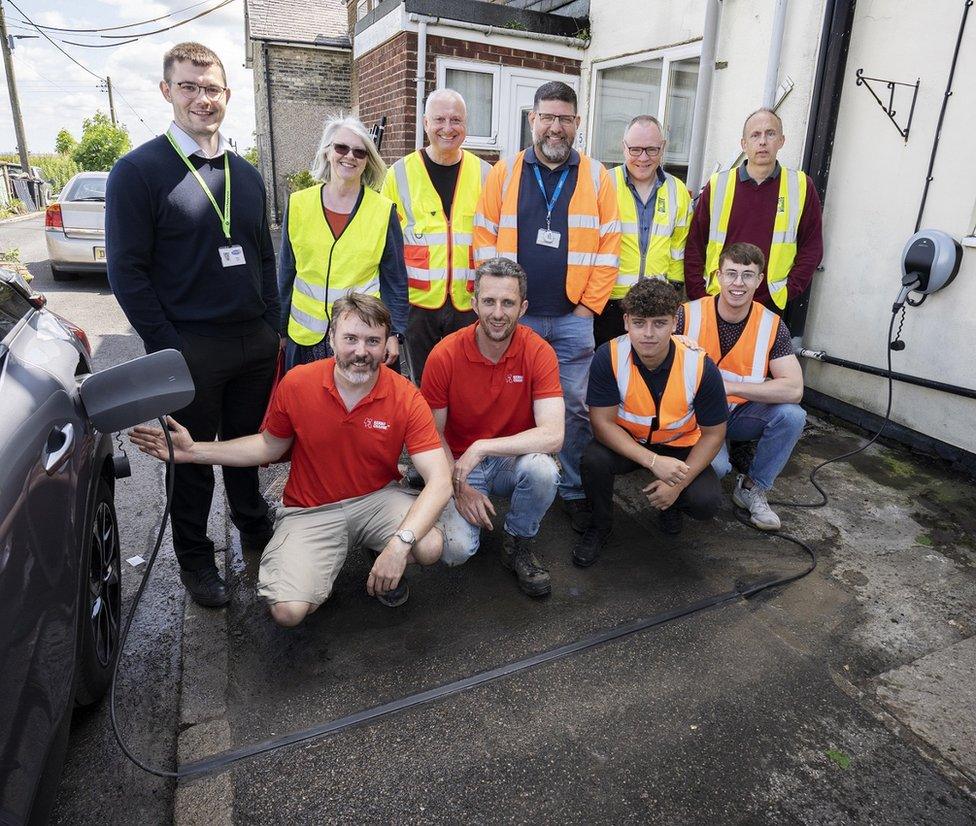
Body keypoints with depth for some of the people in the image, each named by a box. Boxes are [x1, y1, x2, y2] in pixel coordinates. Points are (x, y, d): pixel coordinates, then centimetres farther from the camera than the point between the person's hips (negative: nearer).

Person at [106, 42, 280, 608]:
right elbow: (127, 270, -9)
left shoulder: (247, 174, 11)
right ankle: (195, 557, 28)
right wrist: (168, 348, -13)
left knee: (247, 445, 17)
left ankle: (255, 528, 38)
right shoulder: (139, 170, -6)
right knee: (193, 458, 9)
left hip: (255, 343, 4)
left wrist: (273, 328, 8)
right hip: (190, 348, -4)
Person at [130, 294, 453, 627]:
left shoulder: (406, 397, -17)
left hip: (377, 499, 0)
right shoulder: (296, 383, -11)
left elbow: (439, 481, -22)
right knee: (288, 611, -20)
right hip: (311, 510, 1)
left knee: (430, 547, -30)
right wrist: (193, 450, -2)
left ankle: (387, 568, 8)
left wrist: (400, 543, -36)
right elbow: (270, 446, 7)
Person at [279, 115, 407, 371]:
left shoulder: (383, 210, -2)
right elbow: (286, 273, 9)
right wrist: (280, 330, 9)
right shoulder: (298, 204, 2)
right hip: (306, 334, 2)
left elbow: (395, 280, 2)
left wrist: (394, 333, -3)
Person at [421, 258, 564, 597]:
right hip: (459, 466, 0)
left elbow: (553, 435, -25)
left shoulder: (538, 353, -15)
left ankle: (517, 544, -2)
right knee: (456, 549, -23)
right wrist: (459, 487, -15)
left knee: (542, 469, -34)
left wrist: (481, 448, -29)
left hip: (515, 460, 1)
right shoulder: (444, 355, -15)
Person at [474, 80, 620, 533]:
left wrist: (590, 305, -4)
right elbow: (485, 239, 2)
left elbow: (608, 247, 2)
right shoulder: (503, 173, 5)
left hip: (573, 318, 0)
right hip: (515, 316, 0)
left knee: (575, 407, 5)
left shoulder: (597, 177, 5)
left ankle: (573, 491, 19)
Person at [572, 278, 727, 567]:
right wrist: (653, 461, -32)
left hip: (680, 446, 1)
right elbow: (602, 422, -22)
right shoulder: (609, 357, -25)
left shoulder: (700, 367, -23)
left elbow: (713, 434, -11)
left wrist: (679, 482, -21)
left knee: (706, 502, -23)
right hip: (625, 443, 0)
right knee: (594, 458, -32)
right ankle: (600, 525, 1)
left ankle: (671, 504, 17)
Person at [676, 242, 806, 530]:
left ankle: (752, 489, 0)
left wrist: (729, 387, -25)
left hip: (741, 415, 3)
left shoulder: (772, 326, -9)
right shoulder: (688, 315, -13)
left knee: (792, 415, -23)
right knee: (716, 465, -30)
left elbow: (794, 389, -18)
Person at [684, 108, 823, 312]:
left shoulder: (802, 187, 2)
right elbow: (694, 246, 3)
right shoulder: (717, 185, 2)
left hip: (771, 305, 0)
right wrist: (698, 297, -4)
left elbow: (811, 248, 6)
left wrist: (788, 292, -5)